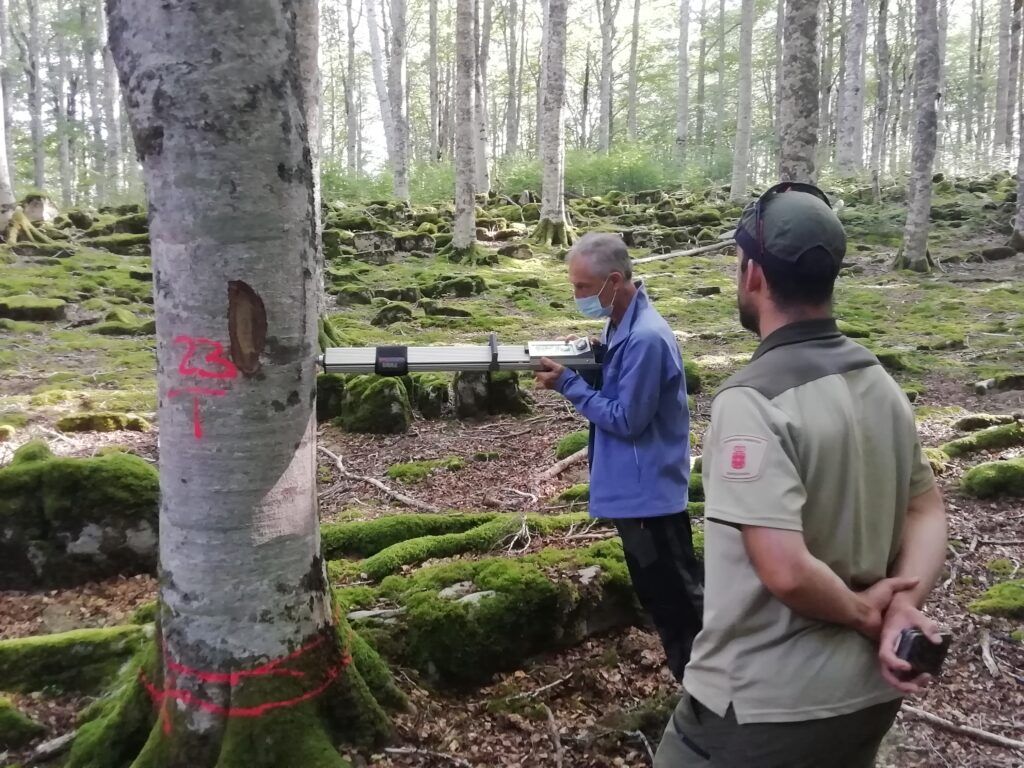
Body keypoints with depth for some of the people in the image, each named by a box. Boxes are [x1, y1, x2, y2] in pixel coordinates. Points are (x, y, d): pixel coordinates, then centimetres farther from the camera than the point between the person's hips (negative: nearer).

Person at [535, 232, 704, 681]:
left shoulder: (645, 338, -23)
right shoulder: (621, 326, 8)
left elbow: (626, 419, -21)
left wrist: (568, 384, -15)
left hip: (650, 491, -10)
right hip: (634, 488, 10)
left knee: (680, 598, 2)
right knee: (660, 595, 19)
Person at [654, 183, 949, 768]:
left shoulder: (752, 400, -23)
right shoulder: (882, 384, 3)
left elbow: (785, 571, -29)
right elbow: (928, 507, 8)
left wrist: (862, 612, -11)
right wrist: (905, 603, -7)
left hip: (766, 707, -7)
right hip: (869, 693, 8)